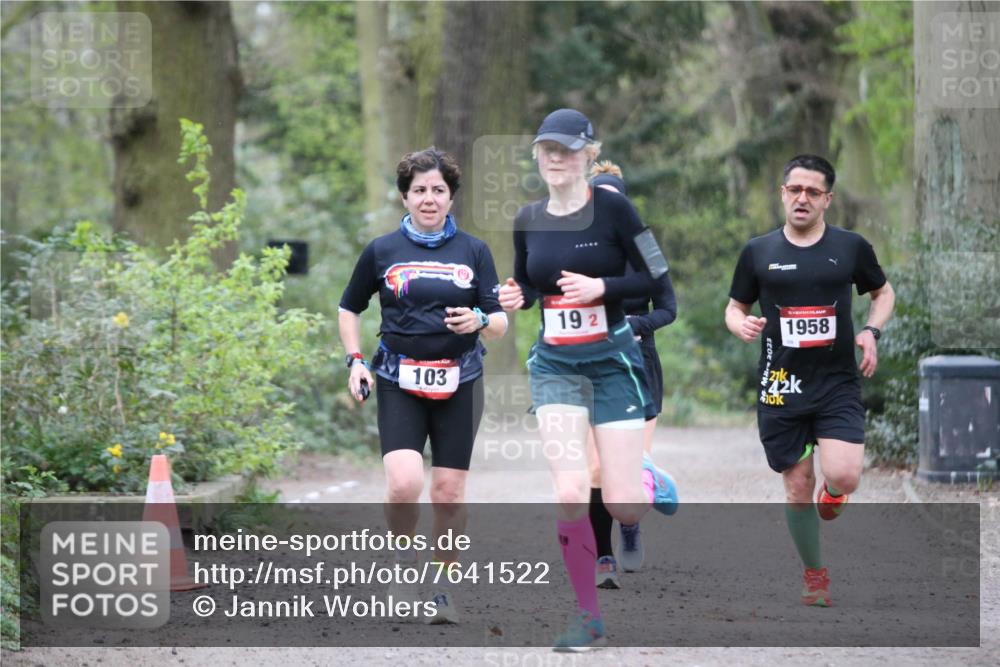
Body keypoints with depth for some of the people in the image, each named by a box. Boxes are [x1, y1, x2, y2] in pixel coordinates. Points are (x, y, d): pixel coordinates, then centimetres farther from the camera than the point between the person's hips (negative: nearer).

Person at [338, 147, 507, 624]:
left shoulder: (474, 251, 6)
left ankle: (444, 589, 17)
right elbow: (349, 309, 17)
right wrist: (355, 361, 4)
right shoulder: (382, 252, 4)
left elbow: (500, 324, 4)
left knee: (449, 492, 0)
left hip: (458, 384, 1)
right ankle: (404, 561, 9)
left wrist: (480, 321, -18)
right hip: (399, 383, -1)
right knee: (404, 483, -19)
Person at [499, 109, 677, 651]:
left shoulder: (612, 208, -9)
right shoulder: (528, 220, 4)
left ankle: (651, 483, 34)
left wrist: (601, 287, -21)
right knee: (570, 494, -13)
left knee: (622, 506, -5)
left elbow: (656, 281, -8)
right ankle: (589, 617, 1)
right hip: (554, 365, 3)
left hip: (612, 361, -3)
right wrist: (514, 298, -4)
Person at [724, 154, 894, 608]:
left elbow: (883, 293, 18)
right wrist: (742, 325, -10)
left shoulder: (851, 247, 4)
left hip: (838, 385, -1)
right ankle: (814, 577, 21)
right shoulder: (758, 252, 4)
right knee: (797, 488, 3)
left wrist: (871, 331, -1)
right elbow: (735, 308, 13)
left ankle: (831, 493, 19)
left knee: (844, 476, -19)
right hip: (781, 388, 1)